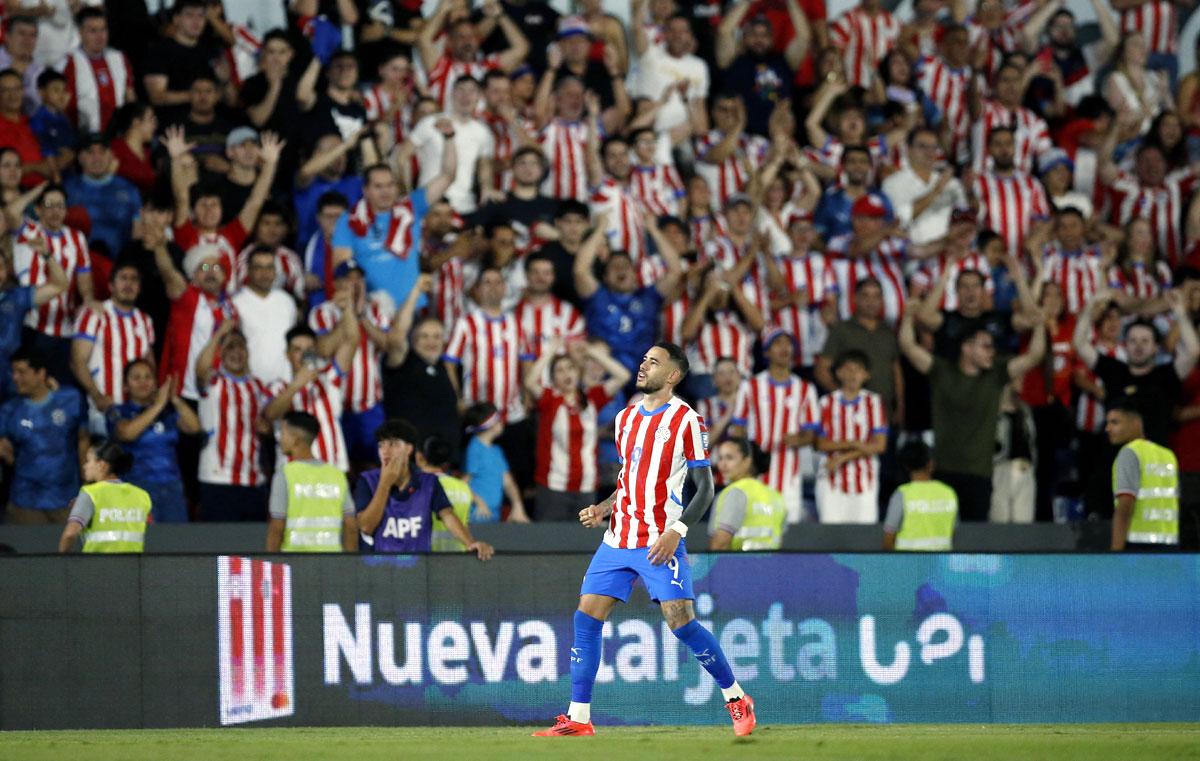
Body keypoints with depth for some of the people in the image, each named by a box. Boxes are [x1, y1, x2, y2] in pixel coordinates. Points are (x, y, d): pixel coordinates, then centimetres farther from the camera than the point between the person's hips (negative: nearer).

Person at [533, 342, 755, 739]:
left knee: (680, 621, -14)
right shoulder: (626, 419, 15)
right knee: (586, 616, -2)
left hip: (661, 540, -6)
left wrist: (675, 532, -18)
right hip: (619, 538, 7)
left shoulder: (686, 420, -5)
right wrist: (603, 509, 7)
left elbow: (703, 488, -6)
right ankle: (578, 718, 1)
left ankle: (737, 700, 2)